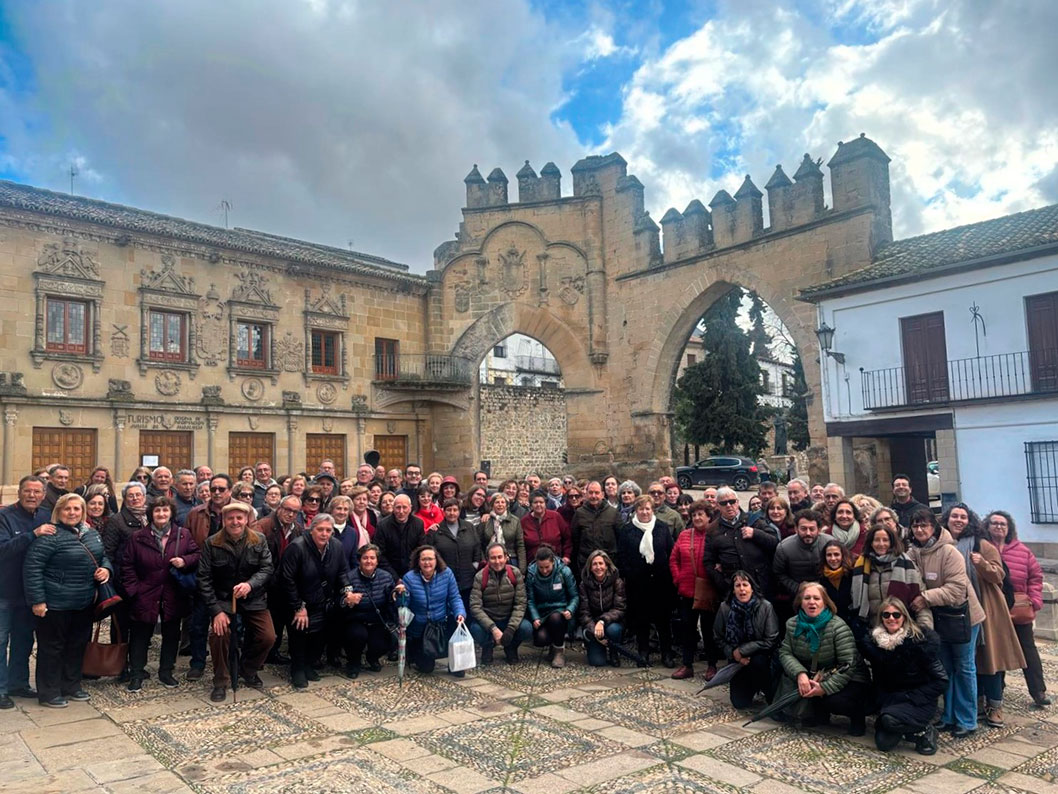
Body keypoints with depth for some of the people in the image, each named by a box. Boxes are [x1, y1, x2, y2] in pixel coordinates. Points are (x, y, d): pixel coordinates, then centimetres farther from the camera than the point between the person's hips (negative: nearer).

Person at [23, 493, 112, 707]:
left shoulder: (92, 534, 7)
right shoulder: (50, 536, -16)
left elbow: (103, 557, 21)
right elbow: (32, 567, -18)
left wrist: (106, 569, -2)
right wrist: (37, 600, -20)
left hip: (84, 603, 7)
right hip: (55, 604, -7)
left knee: (78, 645, 17)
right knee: (52, 647, 6)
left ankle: (72, 686, 32)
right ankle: (49, 693, 20)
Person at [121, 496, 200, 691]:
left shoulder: (183, 535, 0)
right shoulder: (138, 537, -2)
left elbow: (197, 555, 4)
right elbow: (127, 566, 1)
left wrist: (185, 561, -16)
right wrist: (133, 589, -6)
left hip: (174, 596, 1)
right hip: (145, 596, -1)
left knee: (171, 635, 12)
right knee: (140, 636, 8)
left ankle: (166, 671, 27)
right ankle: (136, 675, 21)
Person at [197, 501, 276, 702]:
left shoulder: (259, 540, -3)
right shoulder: (212, 544, -7)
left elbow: (267, 568, -8)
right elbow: (204, 578, -9)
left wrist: (250, 584, -30)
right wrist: (216, 610, -17)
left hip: (253, 599, 2)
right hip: (223, 599, -1)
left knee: (268, 637, -8)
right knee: (218, 634, -24)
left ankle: (248, 670, 24)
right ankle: (220, 682, 1)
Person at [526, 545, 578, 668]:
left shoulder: (564, 571, -10)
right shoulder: (531, 574, -6)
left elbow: (575, 596, -3)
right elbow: (530, 600, -2)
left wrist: (570, 610, -21)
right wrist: (535, 618, -17)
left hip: (560, 610, -1)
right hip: (542, 613, 1)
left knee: (555, 617, -38)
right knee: (540, 639, -27)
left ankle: (559, 651, -10)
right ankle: (555, 643, 12)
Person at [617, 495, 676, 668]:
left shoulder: (663, 528, 4)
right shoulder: (626, 530, 2)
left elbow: (671, 553, 5)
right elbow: (621, 556, 2)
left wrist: (669, 575, -1)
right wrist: (627, 575, -5)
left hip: (660, 580, 0)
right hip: (637, 581, 0)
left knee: (663, 617, 5)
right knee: (640, 618, 7)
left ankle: (667, 653, 15)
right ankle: (643, 652, 19)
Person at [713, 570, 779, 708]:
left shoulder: (765, 606, -18)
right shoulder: (725, 607, -13)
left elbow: (771, 640, -18)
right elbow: (718, 638, -1)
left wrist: (743, 650, -21)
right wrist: (733, 653, -17)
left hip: (760, 655, -2)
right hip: (736, 658, 2)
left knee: (757, 661, -36)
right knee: (740, 703, -4)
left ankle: (769, 692, -6)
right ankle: (752, 686, 31)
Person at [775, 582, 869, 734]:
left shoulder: (838, 627, -22)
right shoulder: (792, 624, -6)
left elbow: (848, 665, -25)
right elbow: (785, 653, -9)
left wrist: (826, 687, -31)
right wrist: (800, 673, -28)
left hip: (846, 679, -5)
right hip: (813, 676, 5)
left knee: (835, 700, -33)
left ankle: (857, 713, 5)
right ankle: (818, 713, 7)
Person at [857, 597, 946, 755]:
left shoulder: (919, 640, -15)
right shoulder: (872, 642, -3)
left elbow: (941, 680, -14)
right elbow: (878, 680, 10)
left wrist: (908, 698, -17)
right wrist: (881, 704, -2)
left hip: (919, 702, -5)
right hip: (891, 700, 5)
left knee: (890, 719, -32)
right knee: (883, 743, -11)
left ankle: (924, 731, -2)